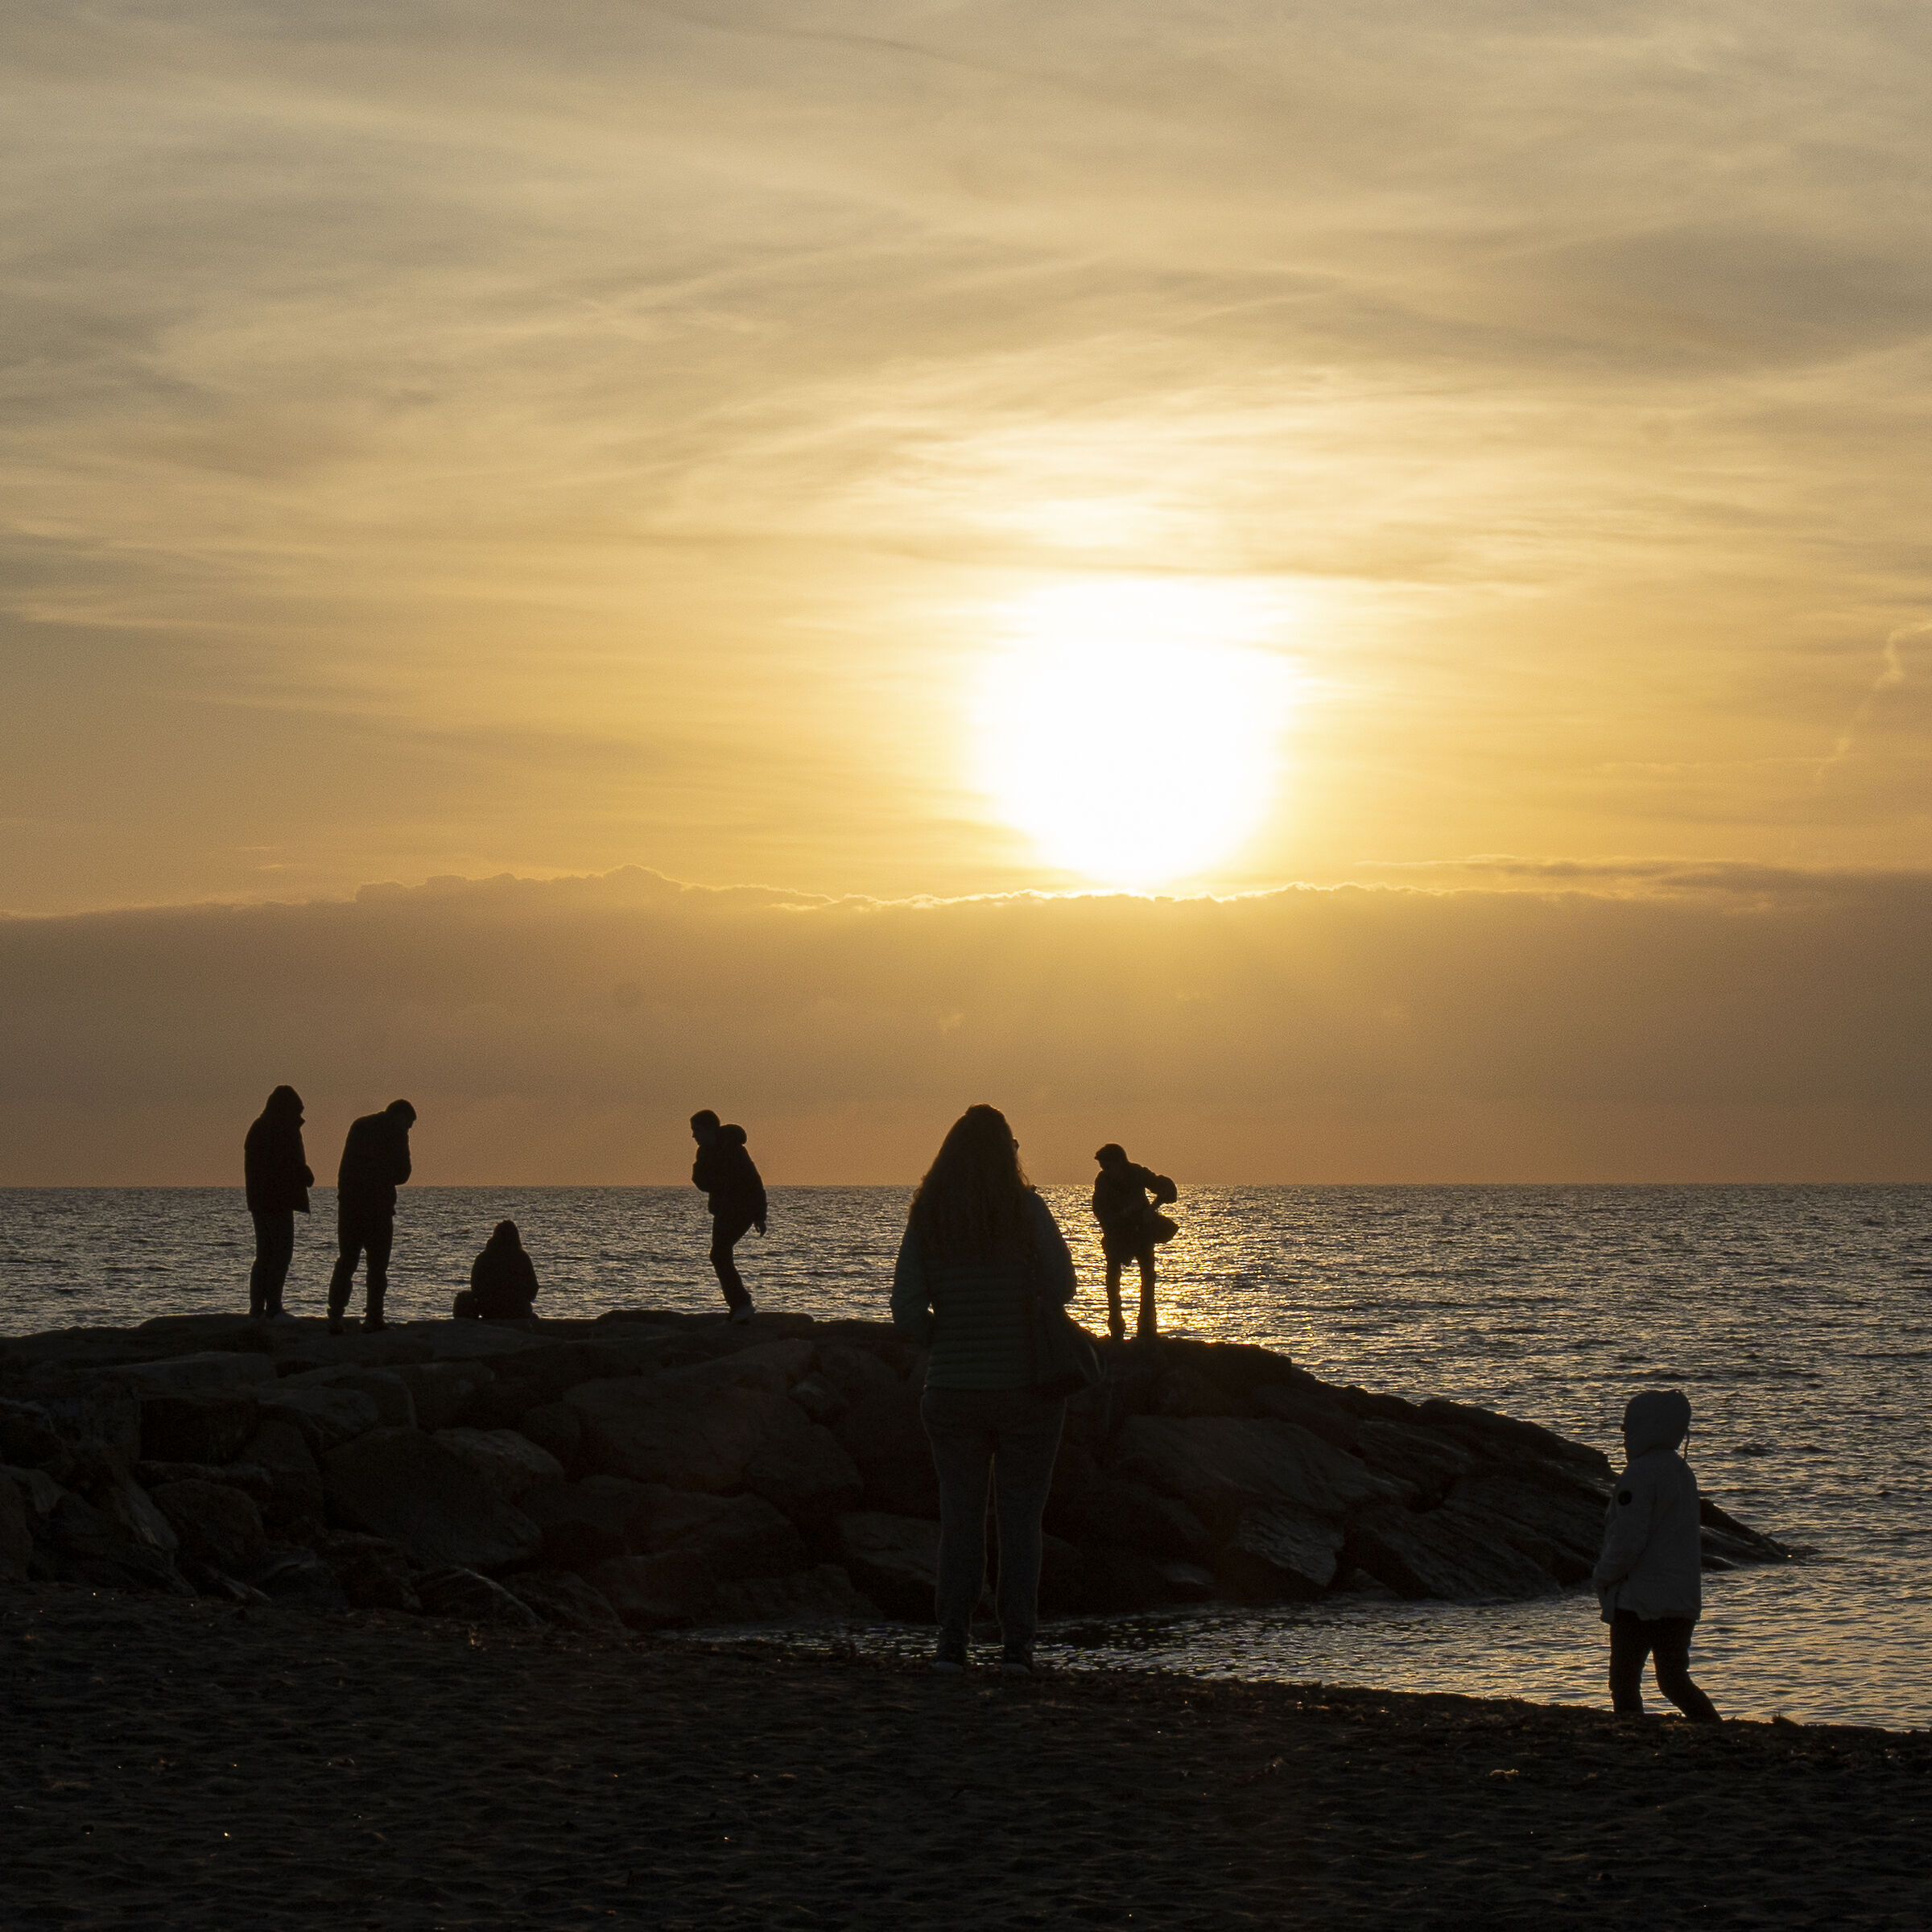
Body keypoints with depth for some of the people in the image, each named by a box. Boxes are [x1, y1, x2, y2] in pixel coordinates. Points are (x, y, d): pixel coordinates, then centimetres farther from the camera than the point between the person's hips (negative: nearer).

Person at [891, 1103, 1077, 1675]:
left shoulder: (927, 1218, -1)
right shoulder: (1027, 1210, -9)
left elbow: (907, 1310, -6)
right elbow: (1061, 1289, -7)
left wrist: (945, 1343, 11)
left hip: (953, 1389, 2)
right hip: (1027, 1388, -2)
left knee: (959, 1518, 10)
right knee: (1020, 1519, 6)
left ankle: (951, 1644, 5)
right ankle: (1017, 1645, 1)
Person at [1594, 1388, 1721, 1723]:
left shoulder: (1639, 1475, -16)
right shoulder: (1682, 1471, 12)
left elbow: (1628, 1540, -20)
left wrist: (1603, 1577, -4)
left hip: (1640, 1600, -8)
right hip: (1683, 1601, 8)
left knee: (1624, 1683, 1)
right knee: (1675, 1681, 9)